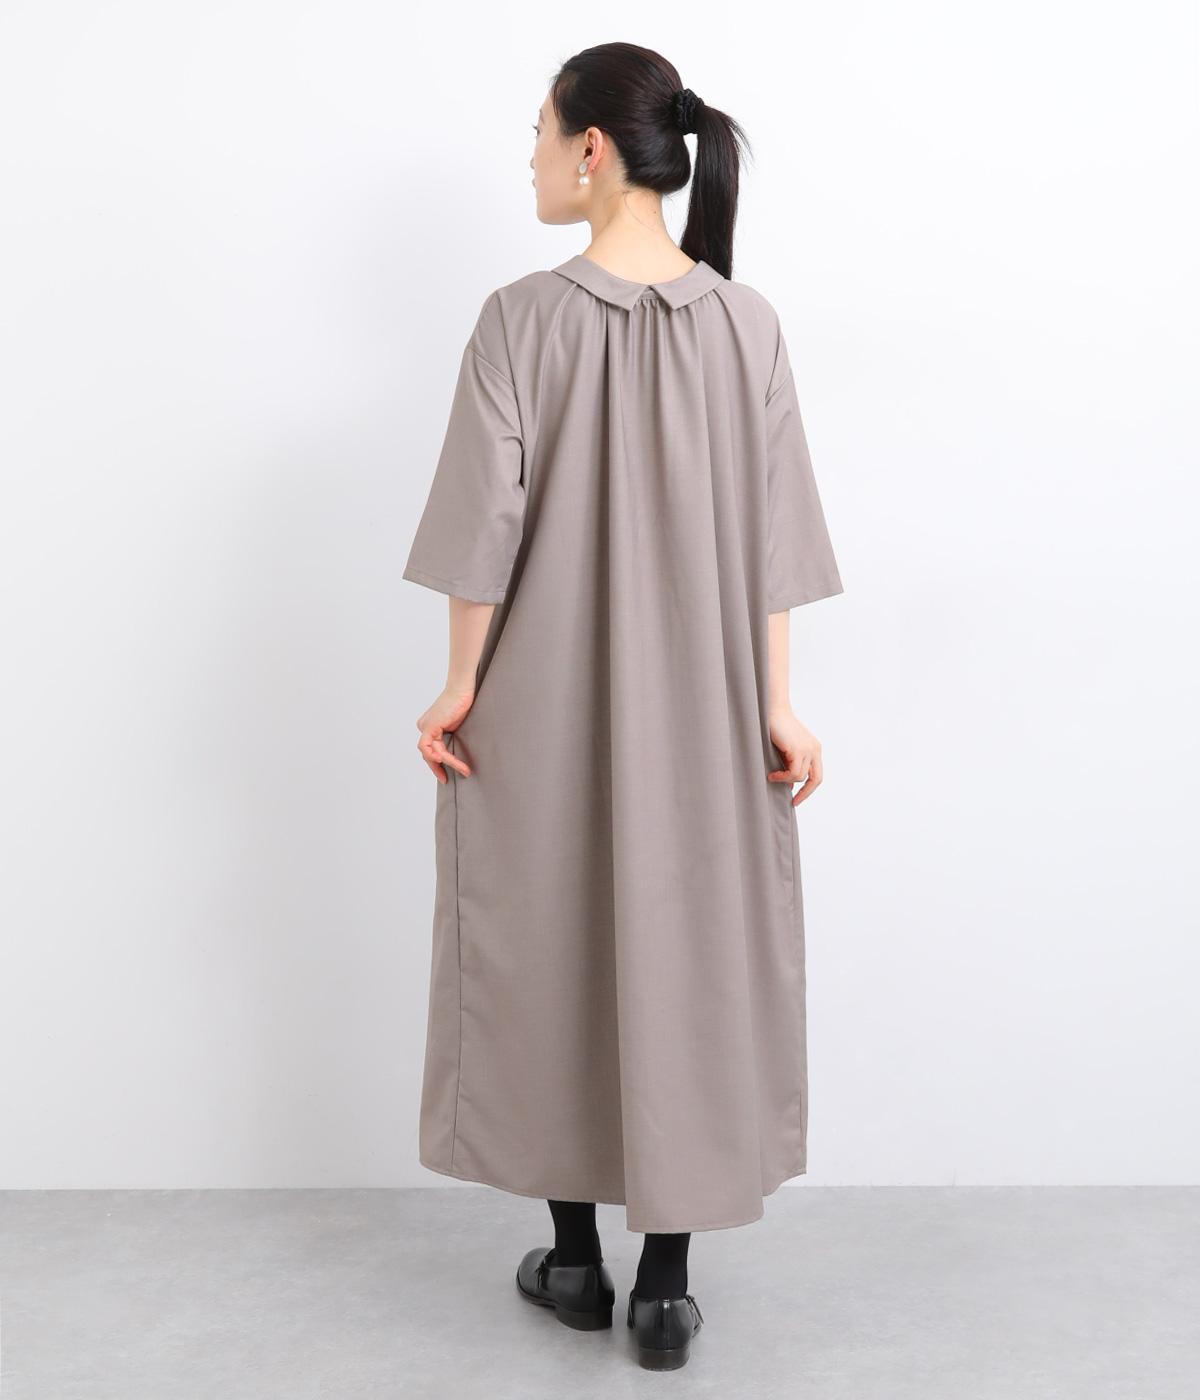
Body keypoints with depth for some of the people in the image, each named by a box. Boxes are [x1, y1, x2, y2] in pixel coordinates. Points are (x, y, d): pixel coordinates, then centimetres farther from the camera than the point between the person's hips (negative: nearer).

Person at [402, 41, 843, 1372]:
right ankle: (665, 1284, 17)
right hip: (697, 704, 2)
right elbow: (768, 535, -3)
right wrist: (776, 705, 2)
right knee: (683, 949, 10)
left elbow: (488, 522, -9)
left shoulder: (521, 318, -10)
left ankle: (575, 1257, 25)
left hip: (543, 697, -2)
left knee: (549, 950, 13)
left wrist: (461, 685, 1)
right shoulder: (745, 322, -3)